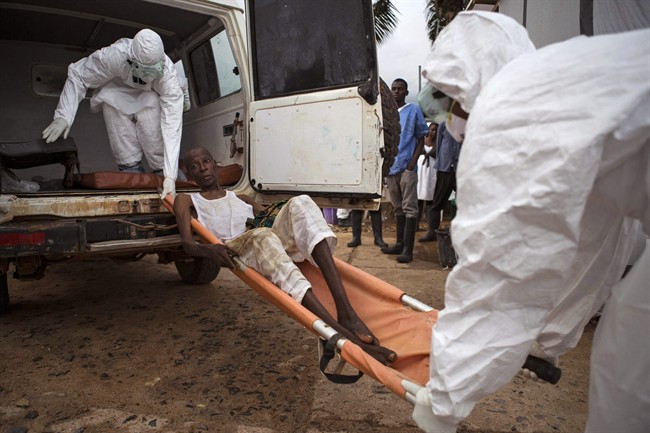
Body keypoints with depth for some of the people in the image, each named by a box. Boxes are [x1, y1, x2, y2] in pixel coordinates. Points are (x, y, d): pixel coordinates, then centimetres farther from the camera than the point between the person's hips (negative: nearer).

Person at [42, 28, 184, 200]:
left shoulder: (167, 72, -38)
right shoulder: (115, 56, -37)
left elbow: (172, 125, -44)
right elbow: (77, 75, -20)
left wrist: (170, 176, -50)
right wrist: (63, 116, -32)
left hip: (150, 97, -1)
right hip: (117, 92, 1)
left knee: (151, 106, -36)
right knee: (112, 102, -33)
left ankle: (162, 170, -23)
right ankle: (130, 168, -22)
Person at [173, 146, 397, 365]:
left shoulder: (241, 198, 35)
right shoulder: (187, 201, 22)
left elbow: (269, 216, 22)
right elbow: (187, 243, 4)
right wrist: (210, 249, -20)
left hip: (270, 246, 4)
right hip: (235, 253, -4)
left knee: (300, 203, -24)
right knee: (262, 235, -38)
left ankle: (345, 312, -42)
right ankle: (342, 334, -54)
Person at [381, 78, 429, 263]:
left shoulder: (414, 110, 2)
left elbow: (421, 139, 2)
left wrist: (413, 162, -10)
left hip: (406, 167, -5)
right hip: (390, 166, 5)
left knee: (409, 208, -6)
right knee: (397, 208, 12)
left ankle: (408, 249, -6)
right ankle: (400, 243, 20)